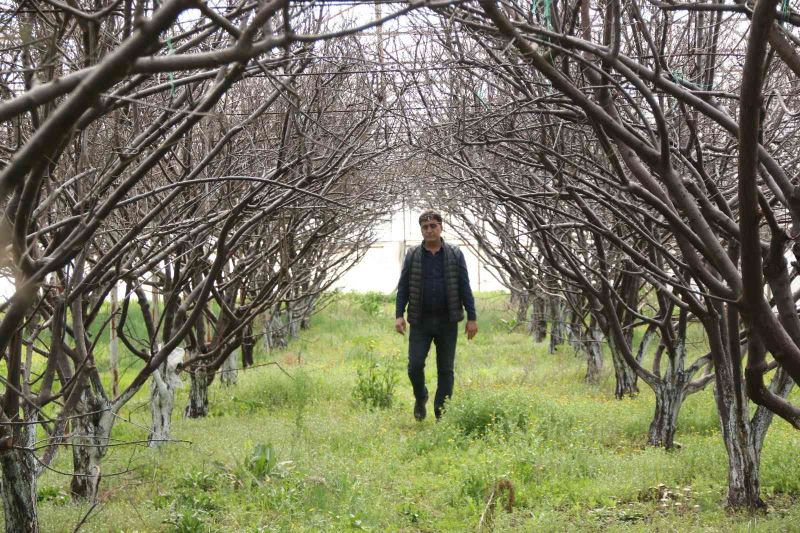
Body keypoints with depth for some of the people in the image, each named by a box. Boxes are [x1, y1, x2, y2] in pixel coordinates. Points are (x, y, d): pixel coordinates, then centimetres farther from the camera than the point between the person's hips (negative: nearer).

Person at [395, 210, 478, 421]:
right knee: (415, 365, -10)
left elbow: (465, 288, 3)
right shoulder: (412, 256, 5)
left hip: (447, 322, 0)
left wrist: (472, 317, -3)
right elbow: (403, 287, 5)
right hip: (420, 322, 0)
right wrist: (399, 315, -7)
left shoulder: (455, 255, 4)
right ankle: (420, 398, 19)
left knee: (446, 370, 2)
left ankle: (442, 415, 10)